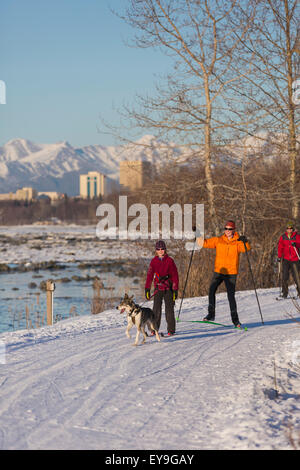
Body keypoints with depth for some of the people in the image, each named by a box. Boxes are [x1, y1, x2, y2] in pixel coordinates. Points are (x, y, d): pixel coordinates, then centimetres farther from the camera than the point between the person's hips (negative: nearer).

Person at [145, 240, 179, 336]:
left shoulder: (170, 260, -3)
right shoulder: (154, 261, 4)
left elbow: (175, 275, -1)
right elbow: (150, 275, 5)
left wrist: (175, 290, -6)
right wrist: (147, 289, -1)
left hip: (168, 288, -2)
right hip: (158, 288, 2)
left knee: (169, 309, -3)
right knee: (156, 309, -3)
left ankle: (171, 330, 3)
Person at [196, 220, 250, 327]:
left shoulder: (238, 242, 0)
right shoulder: (218, 240, 6)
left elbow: (247, 248, -15)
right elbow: (205, 243, 6)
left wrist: (245, 242, -34)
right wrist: (198, 236, -8)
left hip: (231, 273, -2)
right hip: (218, 271, 2)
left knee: (231, 296, -4)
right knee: (211, 291, -10)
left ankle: (235, 319, 6)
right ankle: (211, 314, 3)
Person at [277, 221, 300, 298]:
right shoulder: (283, 237, 8)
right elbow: (280, 247, 11)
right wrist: (279, 256, 2)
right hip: (286, 259, 2)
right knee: (285, 276, -6)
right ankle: (285, 292, 2)